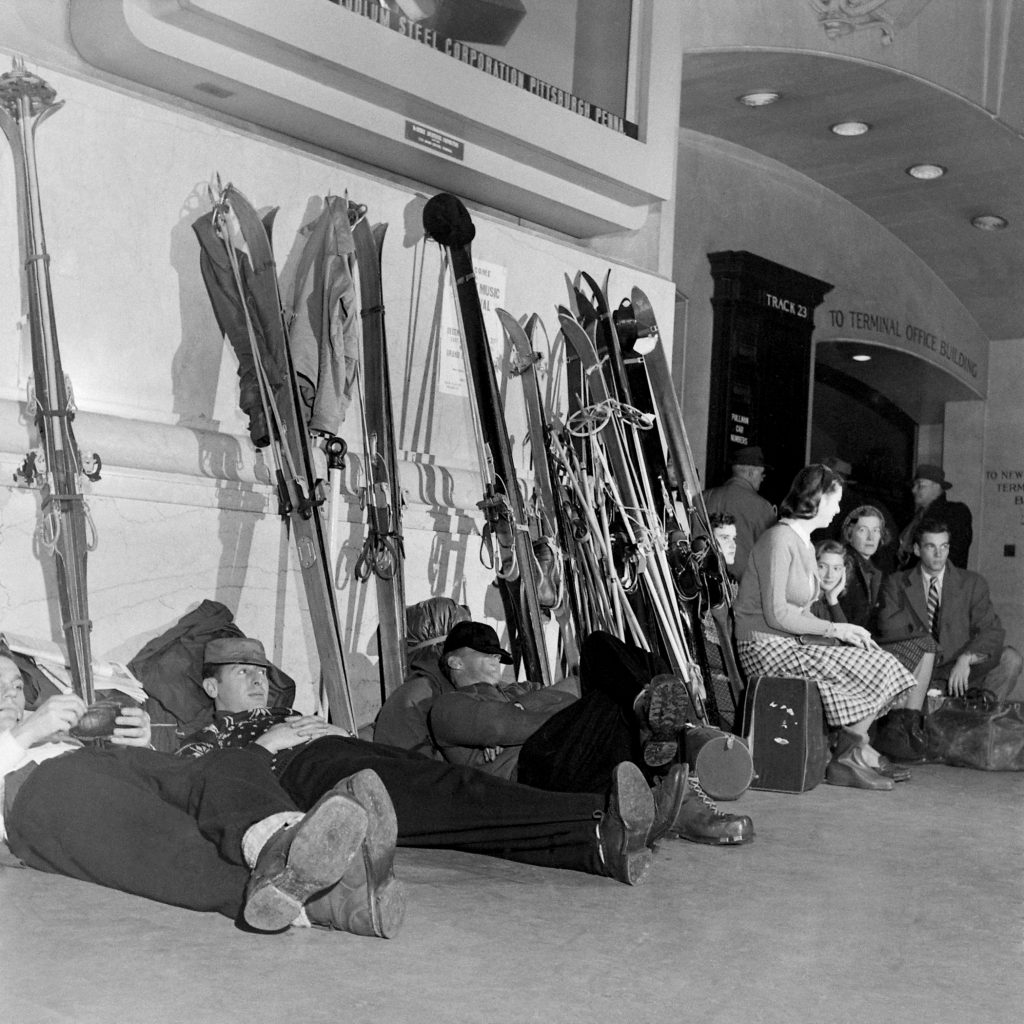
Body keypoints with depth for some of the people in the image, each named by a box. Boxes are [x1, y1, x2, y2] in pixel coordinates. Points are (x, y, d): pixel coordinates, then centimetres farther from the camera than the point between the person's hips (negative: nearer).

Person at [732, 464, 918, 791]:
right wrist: (835, 629, -14)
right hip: (768, 648, -9)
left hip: (794, 642, 9)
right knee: (876, 670, -14)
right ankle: (851, 755, 1)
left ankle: (855, 751, 6)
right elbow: (776, 615, -20)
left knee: (880, 663, -2)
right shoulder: (780, 539, -14)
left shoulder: (804, 543, 18)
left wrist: (842, 631, 1)